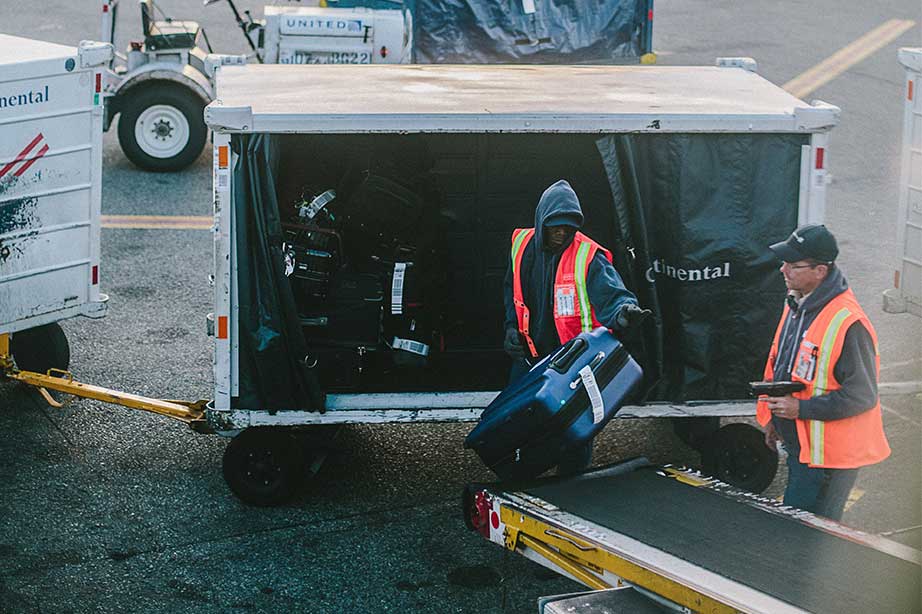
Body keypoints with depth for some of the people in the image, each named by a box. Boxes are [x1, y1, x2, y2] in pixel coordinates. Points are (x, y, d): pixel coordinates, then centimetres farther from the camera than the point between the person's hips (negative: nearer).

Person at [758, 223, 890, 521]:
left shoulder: (848, 323, -25)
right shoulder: (796, 305, 6)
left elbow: (862, 396, -23)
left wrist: (801, 408, -23)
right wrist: (774, 419, 21)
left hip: (827, 455, -10)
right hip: (798, 445, 10)